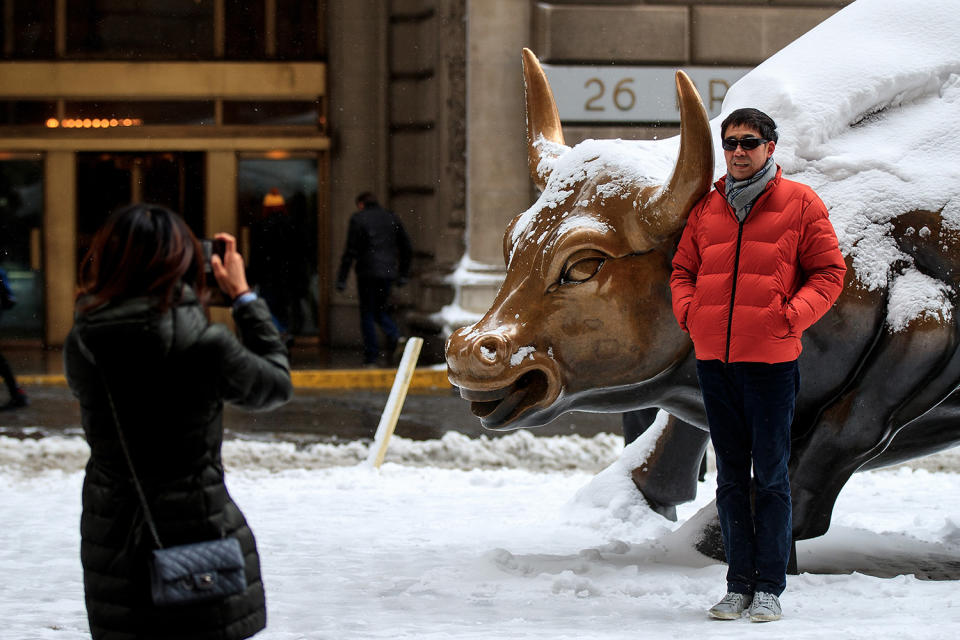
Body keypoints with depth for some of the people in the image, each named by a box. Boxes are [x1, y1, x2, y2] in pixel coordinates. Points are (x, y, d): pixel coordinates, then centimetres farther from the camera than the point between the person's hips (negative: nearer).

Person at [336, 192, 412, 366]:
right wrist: (403, 274, 19)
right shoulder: (392, 218, 11)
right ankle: (393, 334, -10)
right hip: (389, 272, 4)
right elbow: (406, 247, 13)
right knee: (380, 310, 19)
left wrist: (341, 279, -6)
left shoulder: (358, 219, -3)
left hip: (367, 272, -4)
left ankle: (371, 357, -2)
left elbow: (350, 251, -8)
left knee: (367, 314, 4)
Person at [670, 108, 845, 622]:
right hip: (713, 358, 4)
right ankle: (738, 584, 14)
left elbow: (828, 272, 0)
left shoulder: (799, 203, 0)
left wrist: (791, 316, -13)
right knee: (731, 477, 8)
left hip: (771, 359, -4)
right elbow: (683, 269, 19)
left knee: (771, 477, -1)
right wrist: (688, 311, 0)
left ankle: (769, 588, 4)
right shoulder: (707, 208, 12)